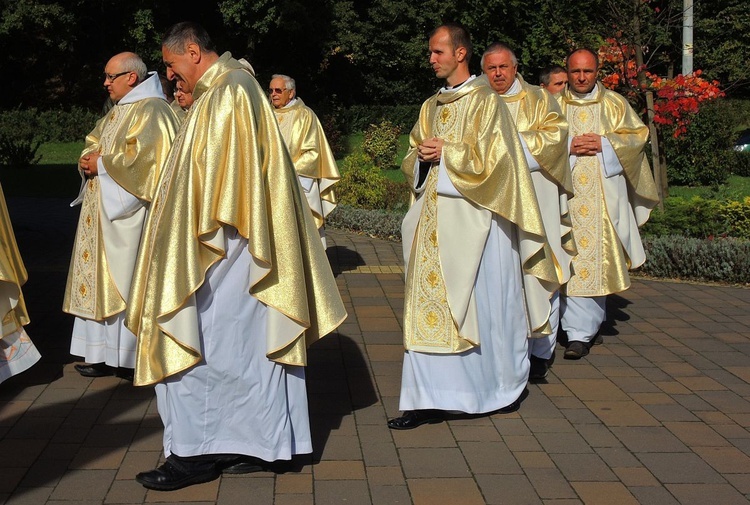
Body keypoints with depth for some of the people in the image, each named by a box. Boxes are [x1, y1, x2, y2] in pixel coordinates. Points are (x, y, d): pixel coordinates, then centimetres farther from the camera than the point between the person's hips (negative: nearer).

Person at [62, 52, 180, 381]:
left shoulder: (150, 111, -12)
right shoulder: (117, 112, 19)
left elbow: (141, 157, -23)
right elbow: (94, 145, 23)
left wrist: (101, 164, -13)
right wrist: (88, 160, 1)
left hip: (128, 212, -10)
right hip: (103, 212, 10)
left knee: (126, 278, -7)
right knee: (103, 279, 9)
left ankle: (134, 357, 0)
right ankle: (106, 353, 14)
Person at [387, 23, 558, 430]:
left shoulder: (484, 100, -6)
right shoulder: (432, 106, 16)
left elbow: (489, 159, -15)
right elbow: (412, 159, 19)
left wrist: (445, 153, -12)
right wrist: (422, 156, -2)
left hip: (474, 217, -7)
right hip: (435, 217, 7)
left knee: (482, 303, 2)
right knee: (431, 301, 3)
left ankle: (504, 389, 21)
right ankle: (429, 398, 8)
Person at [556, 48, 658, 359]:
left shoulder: (614, 104, 12)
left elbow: (637, 135, 5)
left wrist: (604, 144, -9)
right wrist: (568, 146, -12)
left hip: (604, 195, 1)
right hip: (567, 192, 0)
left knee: (598, 257, 1)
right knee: (573, 261, -6)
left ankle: (589, 322, 16)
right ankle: (579, 333, -1)